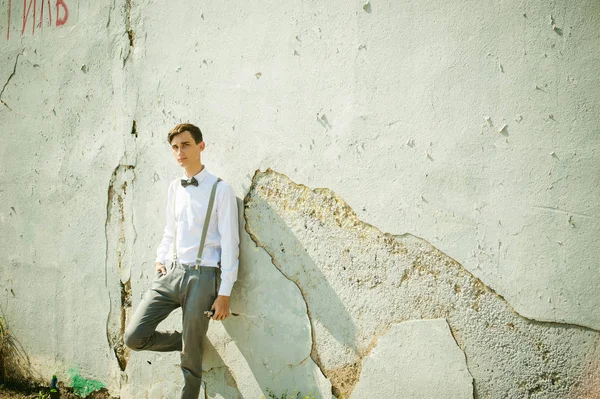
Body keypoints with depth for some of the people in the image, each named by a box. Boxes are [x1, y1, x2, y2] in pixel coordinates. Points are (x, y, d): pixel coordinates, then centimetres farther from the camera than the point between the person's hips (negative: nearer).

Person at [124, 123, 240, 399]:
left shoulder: (220, 190, -8)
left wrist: (224, 294, -11)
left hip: (202, 276, -6)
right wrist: (160, 259, 7)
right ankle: (186, 340, 23)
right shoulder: (174, 187, 12)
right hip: (171, 272, 6)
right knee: (134, 337, -2)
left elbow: (229, 243, -8)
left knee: (191, 358, 2)